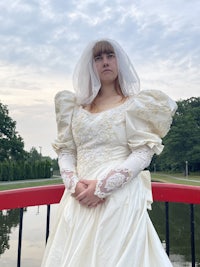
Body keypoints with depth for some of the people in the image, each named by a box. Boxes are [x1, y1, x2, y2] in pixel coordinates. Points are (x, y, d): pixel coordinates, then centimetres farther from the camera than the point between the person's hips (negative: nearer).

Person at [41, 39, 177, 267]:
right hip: (79, 199, 4)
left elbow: (143, 155, -7)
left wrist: (102, 186, -15)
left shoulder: (135, 105, 2)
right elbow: (65, 151, 10)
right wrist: (74, 184, -8)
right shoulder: (77, 107, 14)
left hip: (120, 198, -4)